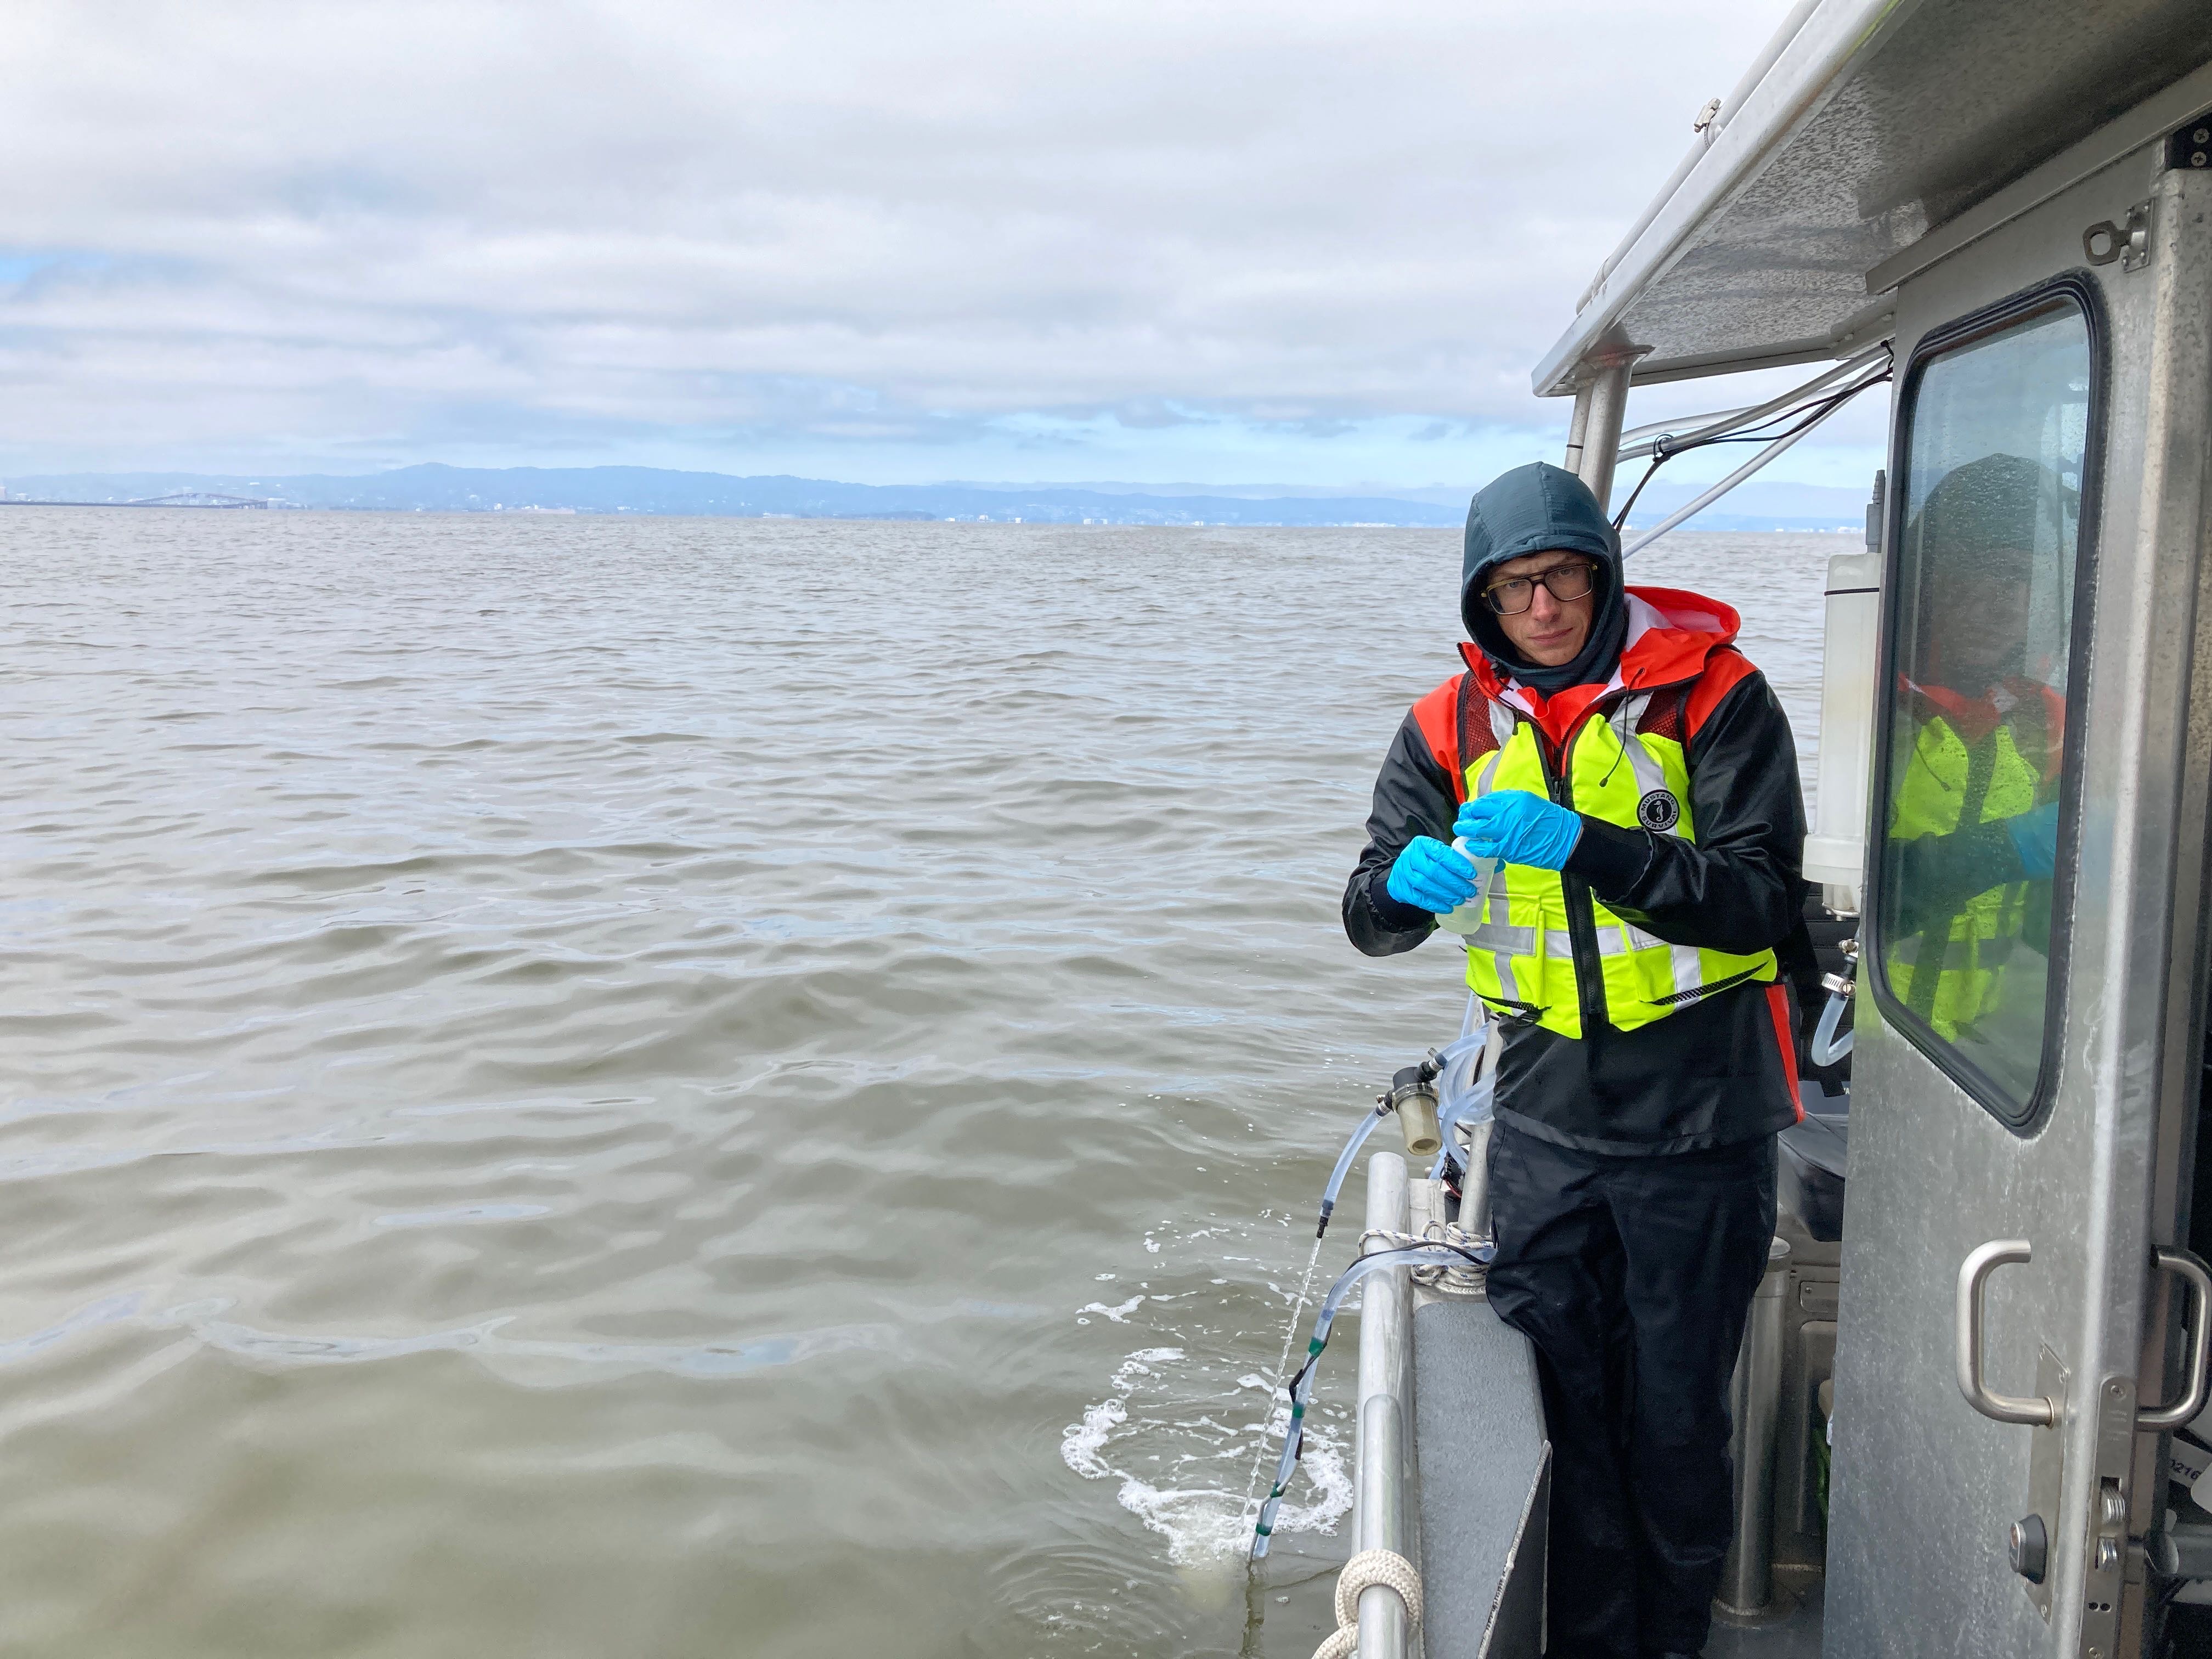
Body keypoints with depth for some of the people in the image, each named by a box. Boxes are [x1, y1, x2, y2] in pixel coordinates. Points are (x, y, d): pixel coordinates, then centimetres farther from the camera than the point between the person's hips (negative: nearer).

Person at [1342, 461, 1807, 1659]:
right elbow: (1372, 922, -2)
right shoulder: (1453, 726, 1)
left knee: (1677, 1417, 12)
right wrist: (1409, 884, -26)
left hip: (1696, 1123, -3)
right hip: (1543, 1122, 3)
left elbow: (1762, 901, -19)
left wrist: (1584, 846, -31)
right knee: (1564, 1412, 12)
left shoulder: (1711, 695, -10)